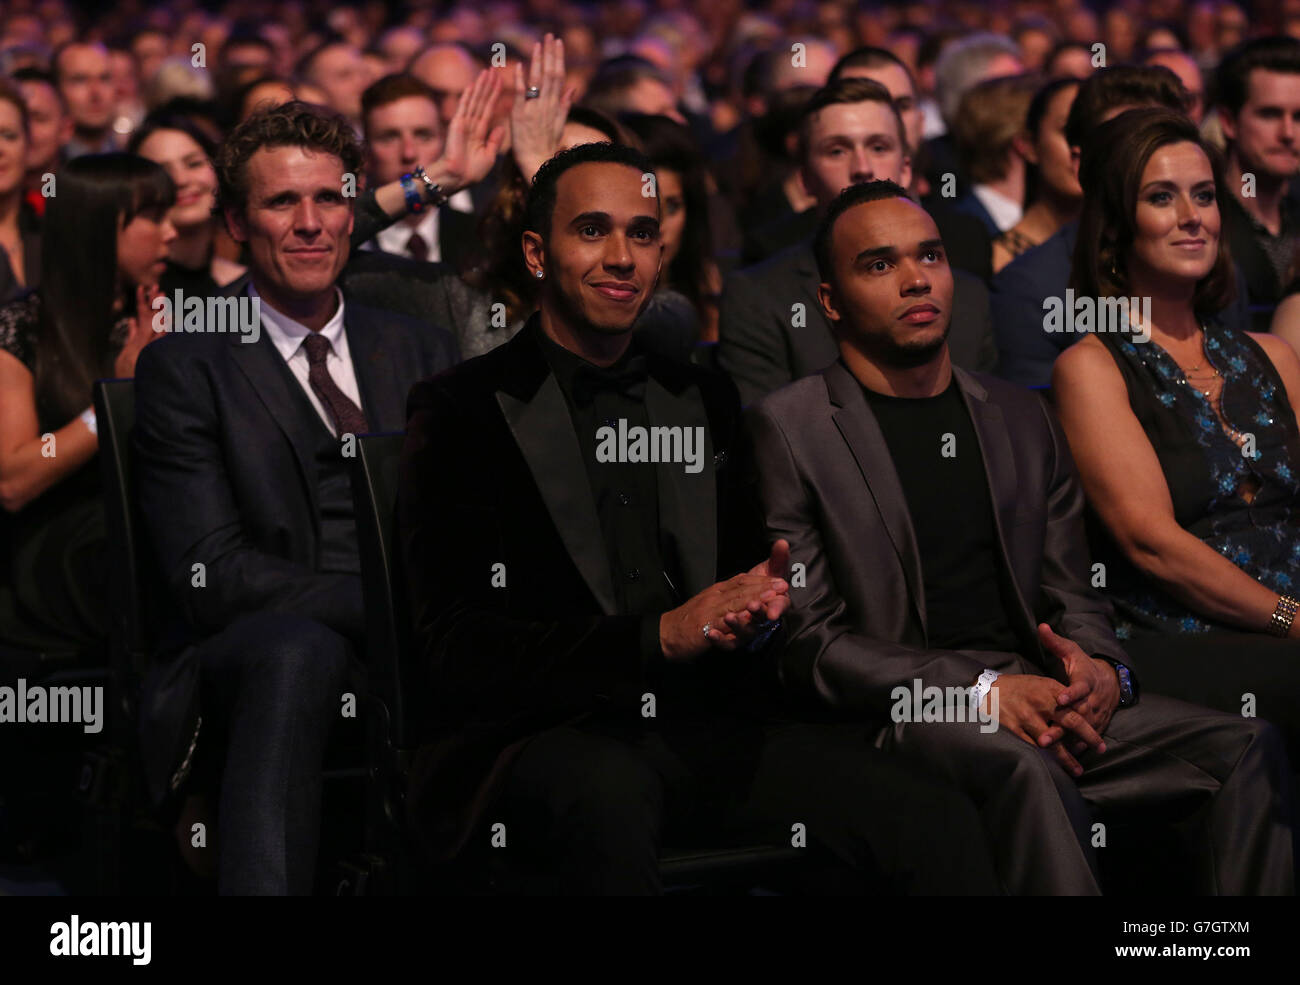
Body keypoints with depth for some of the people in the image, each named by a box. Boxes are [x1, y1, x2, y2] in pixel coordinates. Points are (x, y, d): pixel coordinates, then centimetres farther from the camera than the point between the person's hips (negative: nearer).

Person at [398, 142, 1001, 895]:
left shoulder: (705, 402, 20)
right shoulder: (463, 411, 3)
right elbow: (457, 644, -7)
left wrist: (756, 607, -6)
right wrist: (659, 636, -17)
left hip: (700, 731, 4)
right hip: (535, 739, -4)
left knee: (936, 830, -21)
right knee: (604, 790, -41)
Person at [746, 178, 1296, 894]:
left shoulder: (1021, 416, 20)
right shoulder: (786, 427, 2)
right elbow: (807, 644, -5)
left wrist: (1104, 670, -7)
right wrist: (980, 689, -18)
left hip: (1041, 698, 6)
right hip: (896, 719, -5)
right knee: (1024, 763, -38)